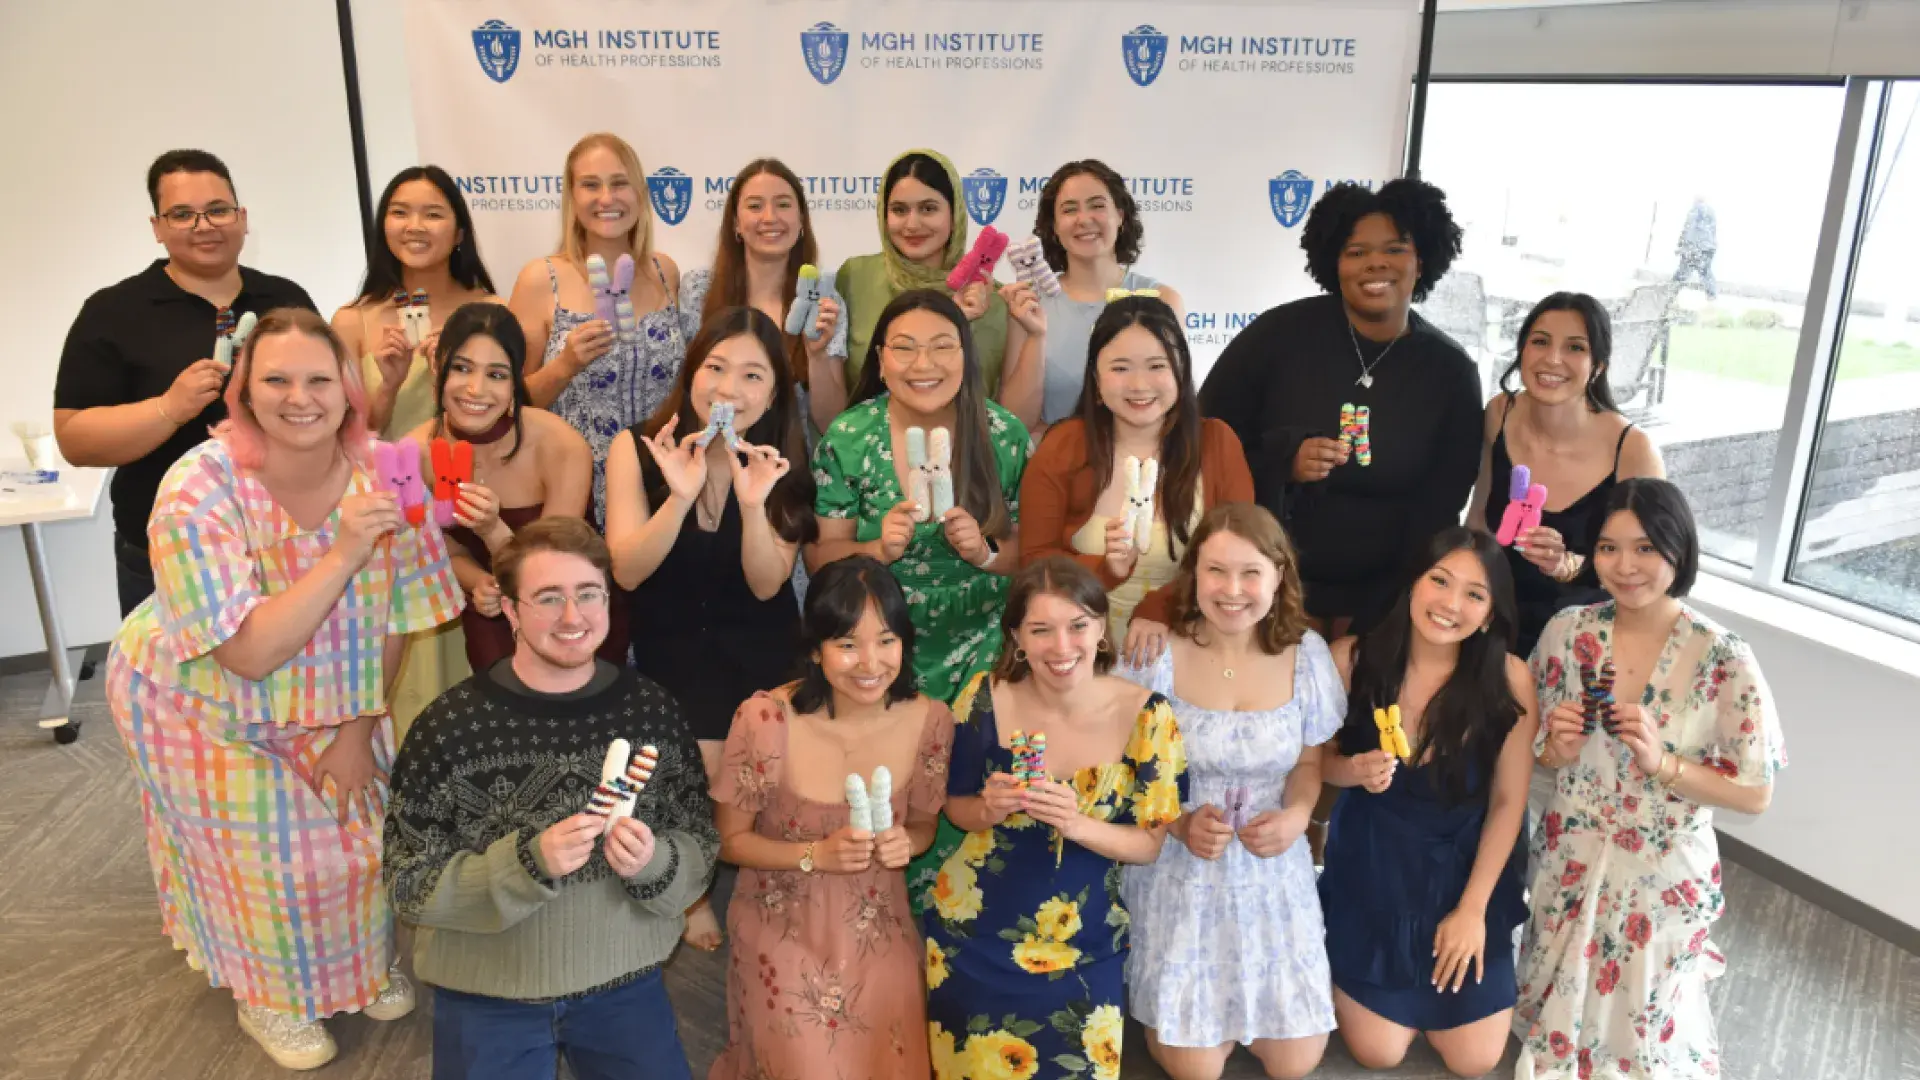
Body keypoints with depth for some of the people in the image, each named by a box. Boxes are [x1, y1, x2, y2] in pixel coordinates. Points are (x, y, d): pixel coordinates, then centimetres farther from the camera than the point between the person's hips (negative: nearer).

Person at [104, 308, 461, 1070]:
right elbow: (251, 652, -35)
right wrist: (342, 556, -42)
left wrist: (357, 730, -8)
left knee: (358, 821, 7)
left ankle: (363, 961, 36)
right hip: (202, 704, -3)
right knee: (264, 852, 5)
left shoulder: (378, 476, -21)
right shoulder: (200, 490, -31)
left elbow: (392, 619, -10)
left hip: (326, 698, 3)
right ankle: (270, 995, 34)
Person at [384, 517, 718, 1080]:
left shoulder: (649, 708, -8)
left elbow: (701, 846, -1)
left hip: (623, 980, 2)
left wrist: (653, 864, -22)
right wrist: (530, 862, -27)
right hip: (488, 994, -1)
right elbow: (409, 885, -12)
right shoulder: (452, 724, -14)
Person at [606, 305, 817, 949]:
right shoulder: (637, 449, -12)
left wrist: (753, 504, -32)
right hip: (670, 640, -1)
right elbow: (627, 572, -18)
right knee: (703, 766, -13)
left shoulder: (783, 462, -8)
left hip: (760, 648, 1)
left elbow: (766, 586, -14)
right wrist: (680, 496, -34)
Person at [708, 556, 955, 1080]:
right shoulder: (764, 719, -23)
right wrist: (816, 855, -24)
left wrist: (905, 843, -19)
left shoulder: (929, 720, -14)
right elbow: (730, 840, -10)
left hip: (880, 934, 3)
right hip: (784, 936, -2)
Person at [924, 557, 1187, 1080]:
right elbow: (957, 806, 1)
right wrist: (990, 809, -22)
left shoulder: (1147, 716, -15)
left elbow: (1150, 843, -8)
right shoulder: (985, 698, -13)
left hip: (1082, 947, -1)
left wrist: (1076, 823, -26)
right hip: (972, 933, 1)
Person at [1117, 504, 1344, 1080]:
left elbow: (1309, 763, 6)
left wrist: (1297, 815, -16)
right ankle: (1167, 1001, 33)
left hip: (1272, 871, 3)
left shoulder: (1306, 653, -6)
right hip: (1176, 871, -3)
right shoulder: (1155, 654, -15)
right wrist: (1179, 823, -24)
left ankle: (1236, 1009, 37)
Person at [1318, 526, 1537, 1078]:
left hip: (1463, 868, 0)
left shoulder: (1510, 680, -20)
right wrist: (1354, 771, -27)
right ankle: (1344, 977, 36)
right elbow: (1316, 760, -3)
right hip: (1372, 865, 0)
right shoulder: (1352, 658, -19)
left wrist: (1472, 908, -7)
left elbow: (1508, 802, -10)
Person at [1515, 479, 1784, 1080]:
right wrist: (1557, 751, -21)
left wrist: (1661, 762, -27)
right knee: (1560, 1010, 18)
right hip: (1571, 861, 3)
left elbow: (1755, 794, -12)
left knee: (1644, 1025, 17)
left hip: (1664, 874, -2)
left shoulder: (1725, 661, -20)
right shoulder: (1567, 631, -11)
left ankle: (1683, 966, 46)